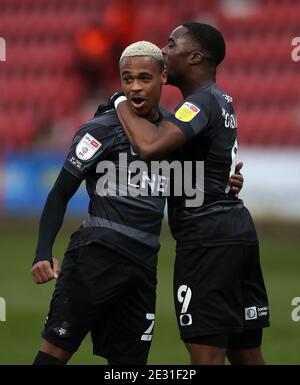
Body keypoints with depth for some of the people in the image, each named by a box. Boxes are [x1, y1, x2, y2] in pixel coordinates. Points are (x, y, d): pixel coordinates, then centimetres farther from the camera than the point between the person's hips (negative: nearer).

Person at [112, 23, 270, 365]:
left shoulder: (202, 102, -13)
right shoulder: (221, 100, 18)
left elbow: (151, 146, -28)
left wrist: (122, 104, -12)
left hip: (207, 237, -10)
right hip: (238, 228, 10)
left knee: (206, 352, -10)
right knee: (246, 353, 10)